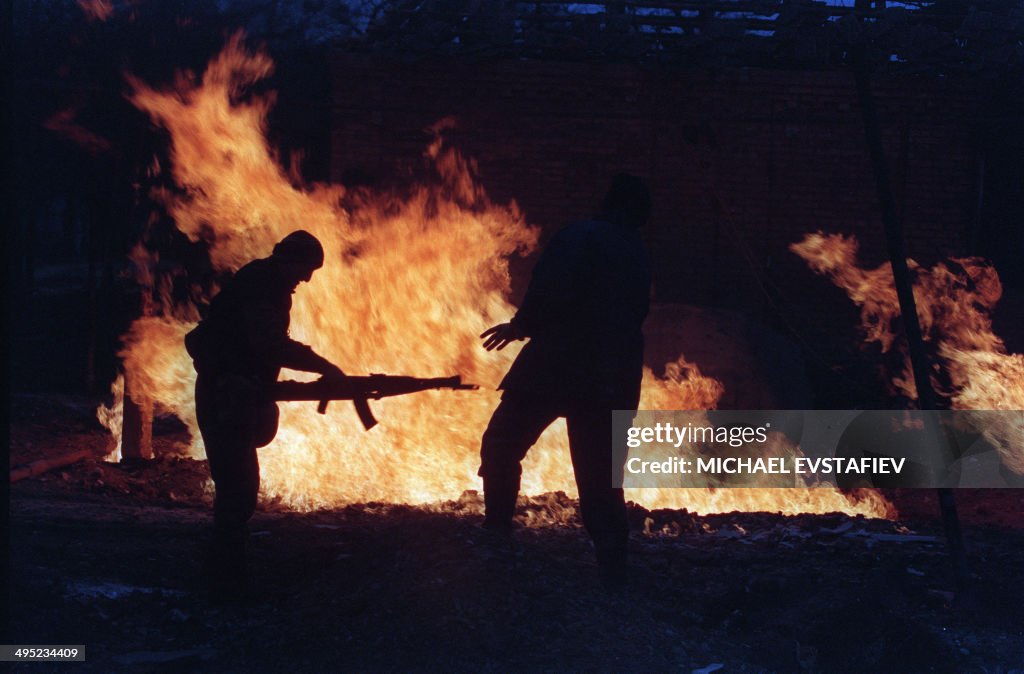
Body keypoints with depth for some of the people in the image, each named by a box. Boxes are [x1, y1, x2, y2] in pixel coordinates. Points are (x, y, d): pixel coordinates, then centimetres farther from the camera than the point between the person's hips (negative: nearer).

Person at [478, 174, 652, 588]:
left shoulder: (581, 237, -7)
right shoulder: (638, 258, 14)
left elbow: (552, 293, -20)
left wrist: (522, 325, -3)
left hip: (557, 366, -6)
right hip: (613, 380, 6)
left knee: (501, 445, 13)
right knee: (600, 476, 9)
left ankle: (496, 534, 13)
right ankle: (613, 565, 3)